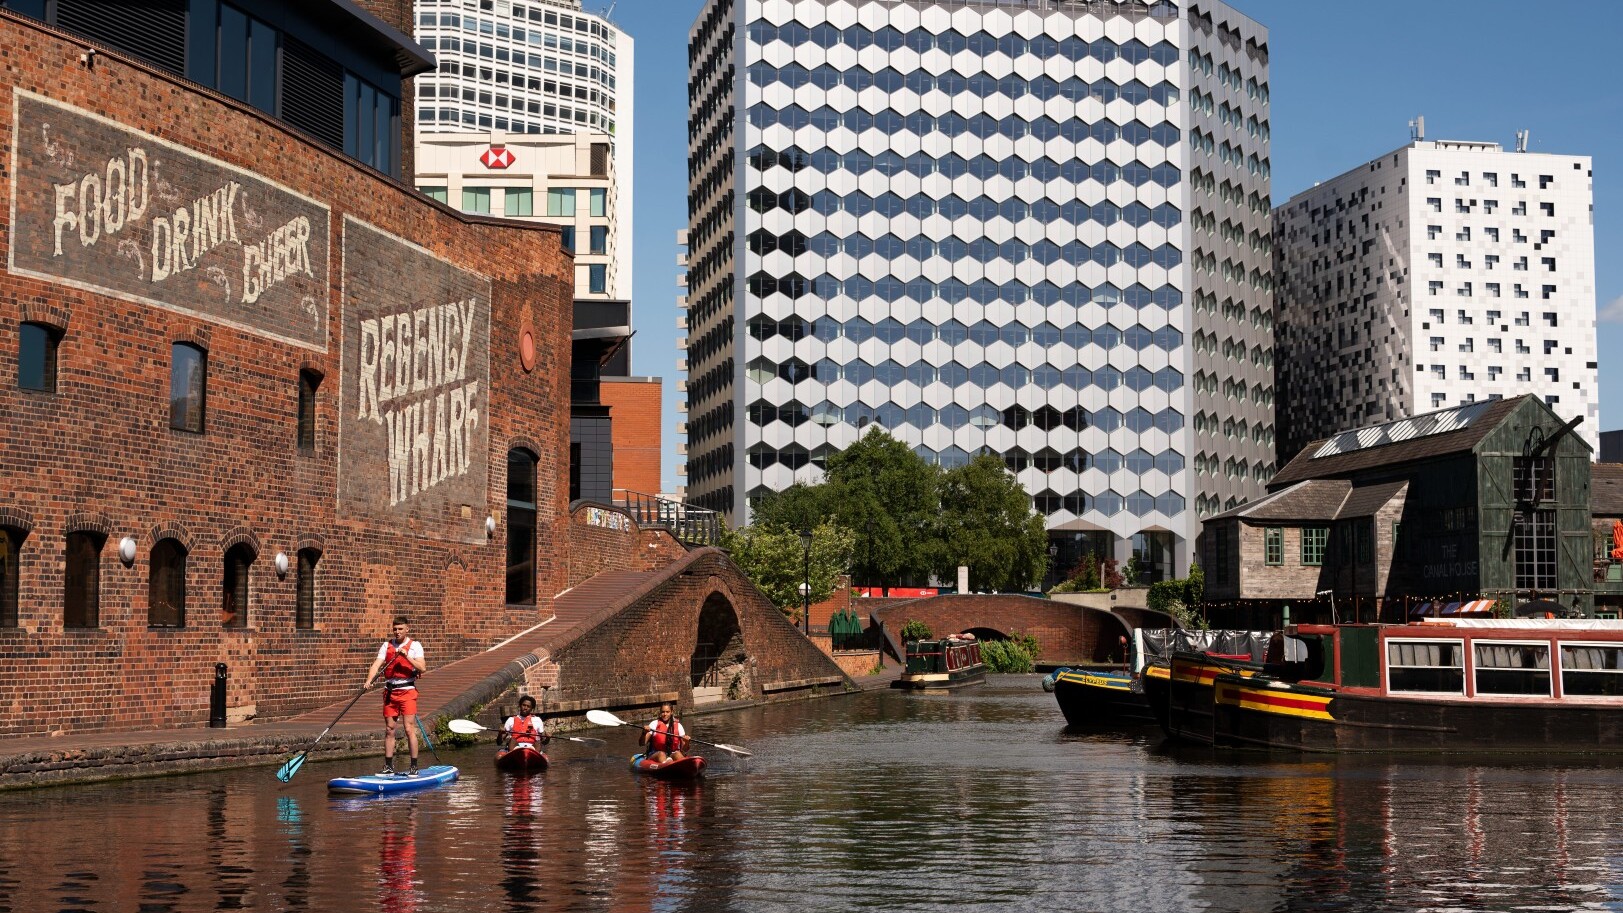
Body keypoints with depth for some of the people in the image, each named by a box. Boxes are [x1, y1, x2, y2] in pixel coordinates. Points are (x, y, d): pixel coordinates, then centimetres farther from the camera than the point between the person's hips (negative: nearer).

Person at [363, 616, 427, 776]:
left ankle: (414, 767, -3)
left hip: (407, 691, -4)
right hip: (390, 692, 4)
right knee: (390, 729, 7)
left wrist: (406, 656, -22)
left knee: (409, 729, -7)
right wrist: (369, 681, -20)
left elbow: (422, 668, -11)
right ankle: (388, 767, 13)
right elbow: (377, 664, -3)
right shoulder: (387, 645, 9)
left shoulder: (414, 646, 0)